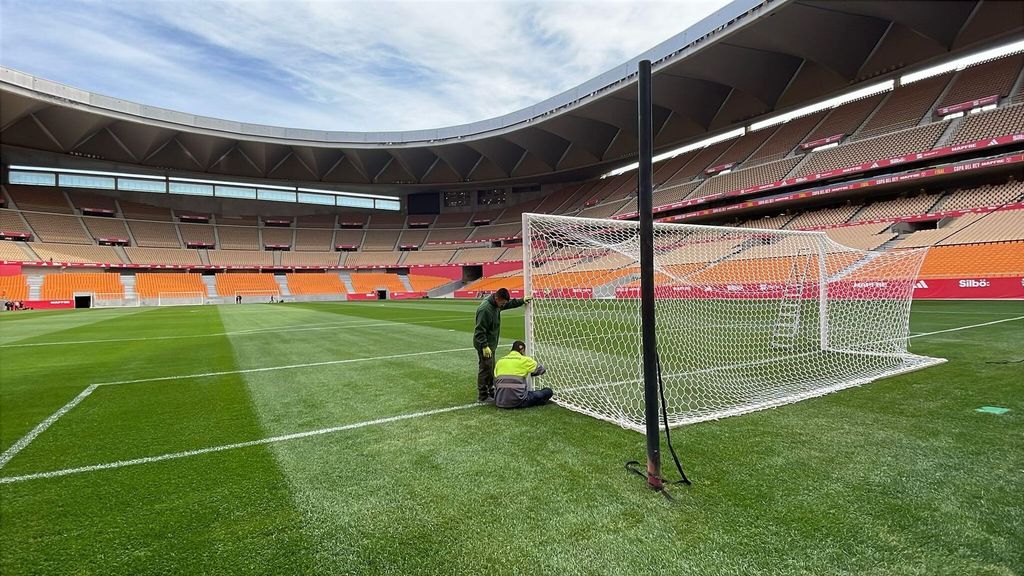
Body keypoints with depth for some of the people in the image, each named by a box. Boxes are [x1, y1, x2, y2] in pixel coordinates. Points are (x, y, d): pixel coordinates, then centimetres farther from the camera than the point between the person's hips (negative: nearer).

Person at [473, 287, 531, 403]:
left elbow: (510, 303, 25)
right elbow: (480, 330, -25)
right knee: (485, 369, -3)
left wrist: (522, 301, 20)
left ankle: (491, 392, 27)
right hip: (484, 345, -10)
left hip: (491, 344, 10)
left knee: (491, 370, 16)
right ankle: (482, 396, 6)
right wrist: (484, 346, -25)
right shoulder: (485, 309, -25)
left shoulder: (496, 304, 4)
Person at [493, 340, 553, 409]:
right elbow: (541, 369, 13)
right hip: (517, 402, -4)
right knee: (548, 391, 5)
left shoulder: (499, 361, 12)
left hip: (499, 402, 5)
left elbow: (496, 383, 15)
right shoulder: (525, 360, 0)